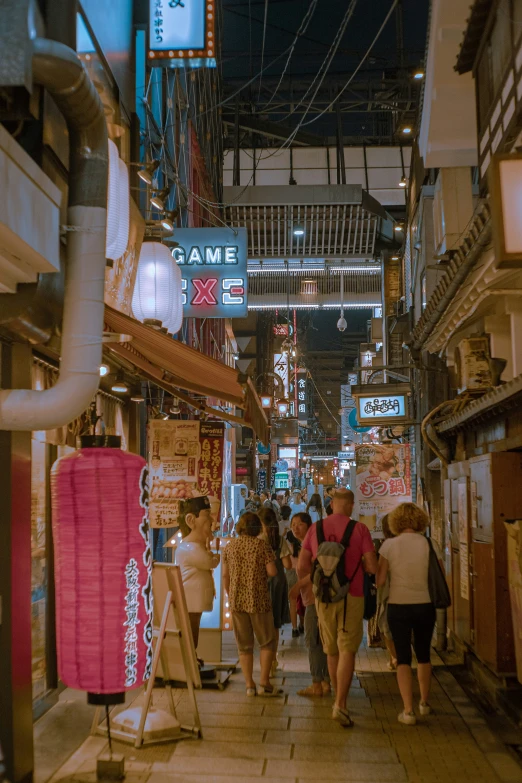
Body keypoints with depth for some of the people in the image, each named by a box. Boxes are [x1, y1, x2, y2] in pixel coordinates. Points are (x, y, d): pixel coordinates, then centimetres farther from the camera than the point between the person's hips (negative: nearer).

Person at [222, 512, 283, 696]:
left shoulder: (229, 547, 4)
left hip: (236, 600, 3)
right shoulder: (262, 546, -6)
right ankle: (264, 683, 5)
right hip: (258, 600, -3)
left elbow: (225, 575, 7)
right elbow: (272, 572, -11)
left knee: (244, 645, 10)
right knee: (267, 642, 10)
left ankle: (249, 685, 10)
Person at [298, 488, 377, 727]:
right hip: (351, 597, -3)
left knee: (332, 652, 16)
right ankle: (340, 705, -11)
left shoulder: (315, 528, 2)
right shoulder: (359, 529, -7)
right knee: (347, 651, -1)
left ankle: (339, 701, 28)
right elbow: (372, 567, -9)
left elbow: (302, 567, 2)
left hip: (324, 597, 3)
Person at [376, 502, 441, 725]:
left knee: (403, 658, 6)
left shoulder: (389, 545, -8)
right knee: (423, 655, 21)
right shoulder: (429, 544, -4)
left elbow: (380, 581, -6)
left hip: (398, 606, -2)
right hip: (425, 606, 2)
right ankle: (424, 703, 36)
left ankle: (408, 711, -1)